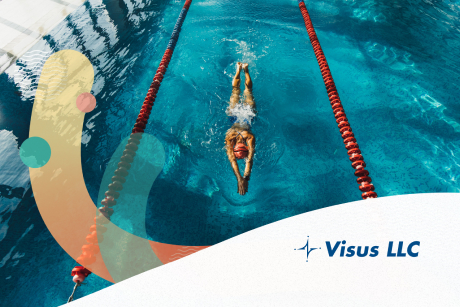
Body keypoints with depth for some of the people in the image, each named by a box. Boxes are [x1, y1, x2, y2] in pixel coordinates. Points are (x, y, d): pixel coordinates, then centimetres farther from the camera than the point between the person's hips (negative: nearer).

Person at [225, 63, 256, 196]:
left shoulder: (250, 137, -45)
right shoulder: (229, 138, -41)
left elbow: (250, 160, -45)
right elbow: (232, 160, -43)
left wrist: (246, 178, -52)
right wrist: (239, 179, -52)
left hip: (248, 112, 0)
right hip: (235, 112, 0)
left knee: (248, 89, 27)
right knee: (235, 90, 28)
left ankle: (245, 69, 50)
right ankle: (239, 69, 51)